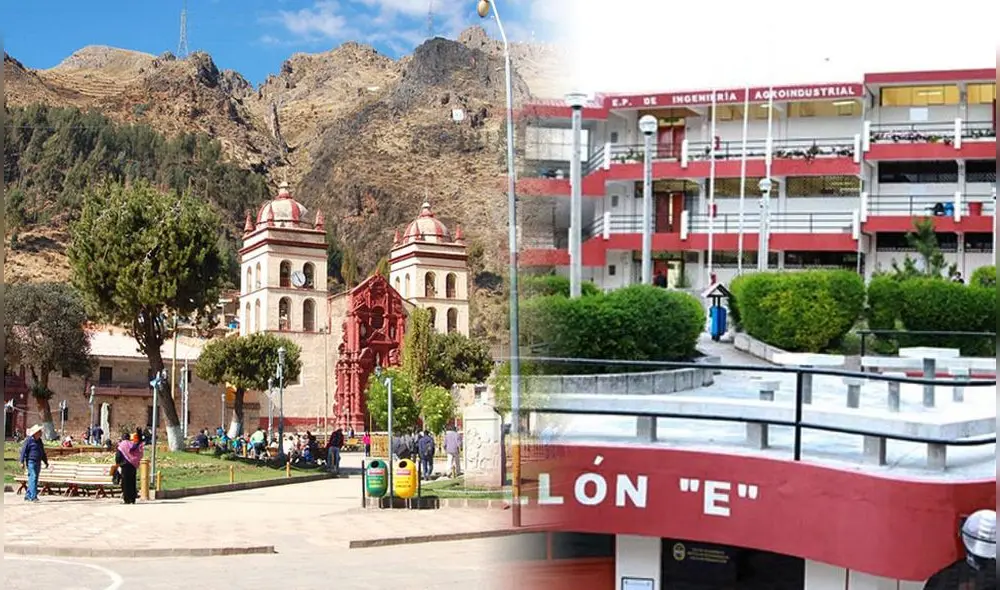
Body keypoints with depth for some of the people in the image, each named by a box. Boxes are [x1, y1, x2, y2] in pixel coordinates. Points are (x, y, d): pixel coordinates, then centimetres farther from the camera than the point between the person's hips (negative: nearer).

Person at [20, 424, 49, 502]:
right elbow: (23, 451, -10)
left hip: (38, 463, 8)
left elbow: (43, 453, 23)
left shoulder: (39, 441, 15)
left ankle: (27, 496, 18)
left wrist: (46, 462, 23)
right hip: (31, 462, -8)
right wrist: (22, 462, -15)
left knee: (34, 480, 10)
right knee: (33, 477, -15)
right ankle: (33, 496, -19)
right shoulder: (29, 440, -8)